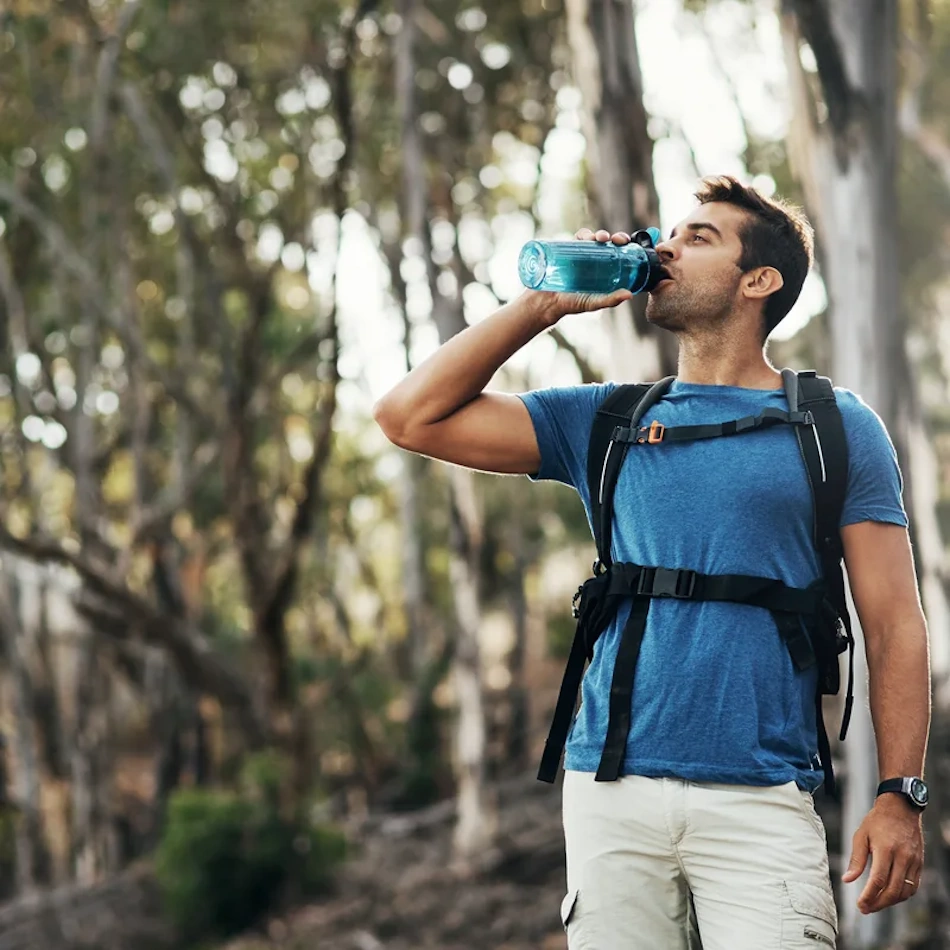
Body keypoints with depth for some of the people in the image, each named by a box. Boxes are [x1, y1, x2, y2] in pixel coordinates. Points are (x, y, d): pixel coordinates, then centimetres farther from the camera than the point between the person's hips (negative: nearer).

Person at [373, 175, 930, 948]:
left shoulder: (836, 428, 8)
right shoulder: (605, 421, 14)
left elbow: (894, 623, 3)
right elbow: (411, 416, 9)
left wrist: (901, 798, -7)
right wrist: (543, 305, 7)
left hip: (762, 799, -2)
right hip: (613, 791, 3)